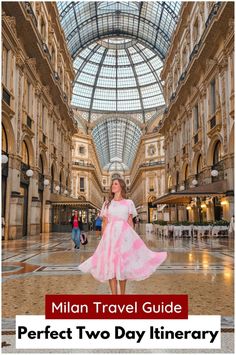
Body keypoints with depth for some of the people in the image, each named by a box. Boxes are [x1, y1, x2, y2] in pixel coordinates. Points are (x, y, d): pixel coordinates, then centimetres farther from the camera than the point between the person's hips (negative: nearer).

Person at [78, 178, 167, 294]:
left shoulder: (128, 203, 9)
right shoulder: (107, 203, 12)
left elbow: (130, 222, 8)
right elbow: (104, 223, 9)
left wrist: (133, 238, 1)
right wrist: (103, 239, 2)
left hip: (124, 235, -1)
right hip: (110, 234, 1)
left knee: (123, 264, 2)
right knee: (110, 264, -5)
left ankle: (122, 294, 15)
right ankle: (114, 294, 1)